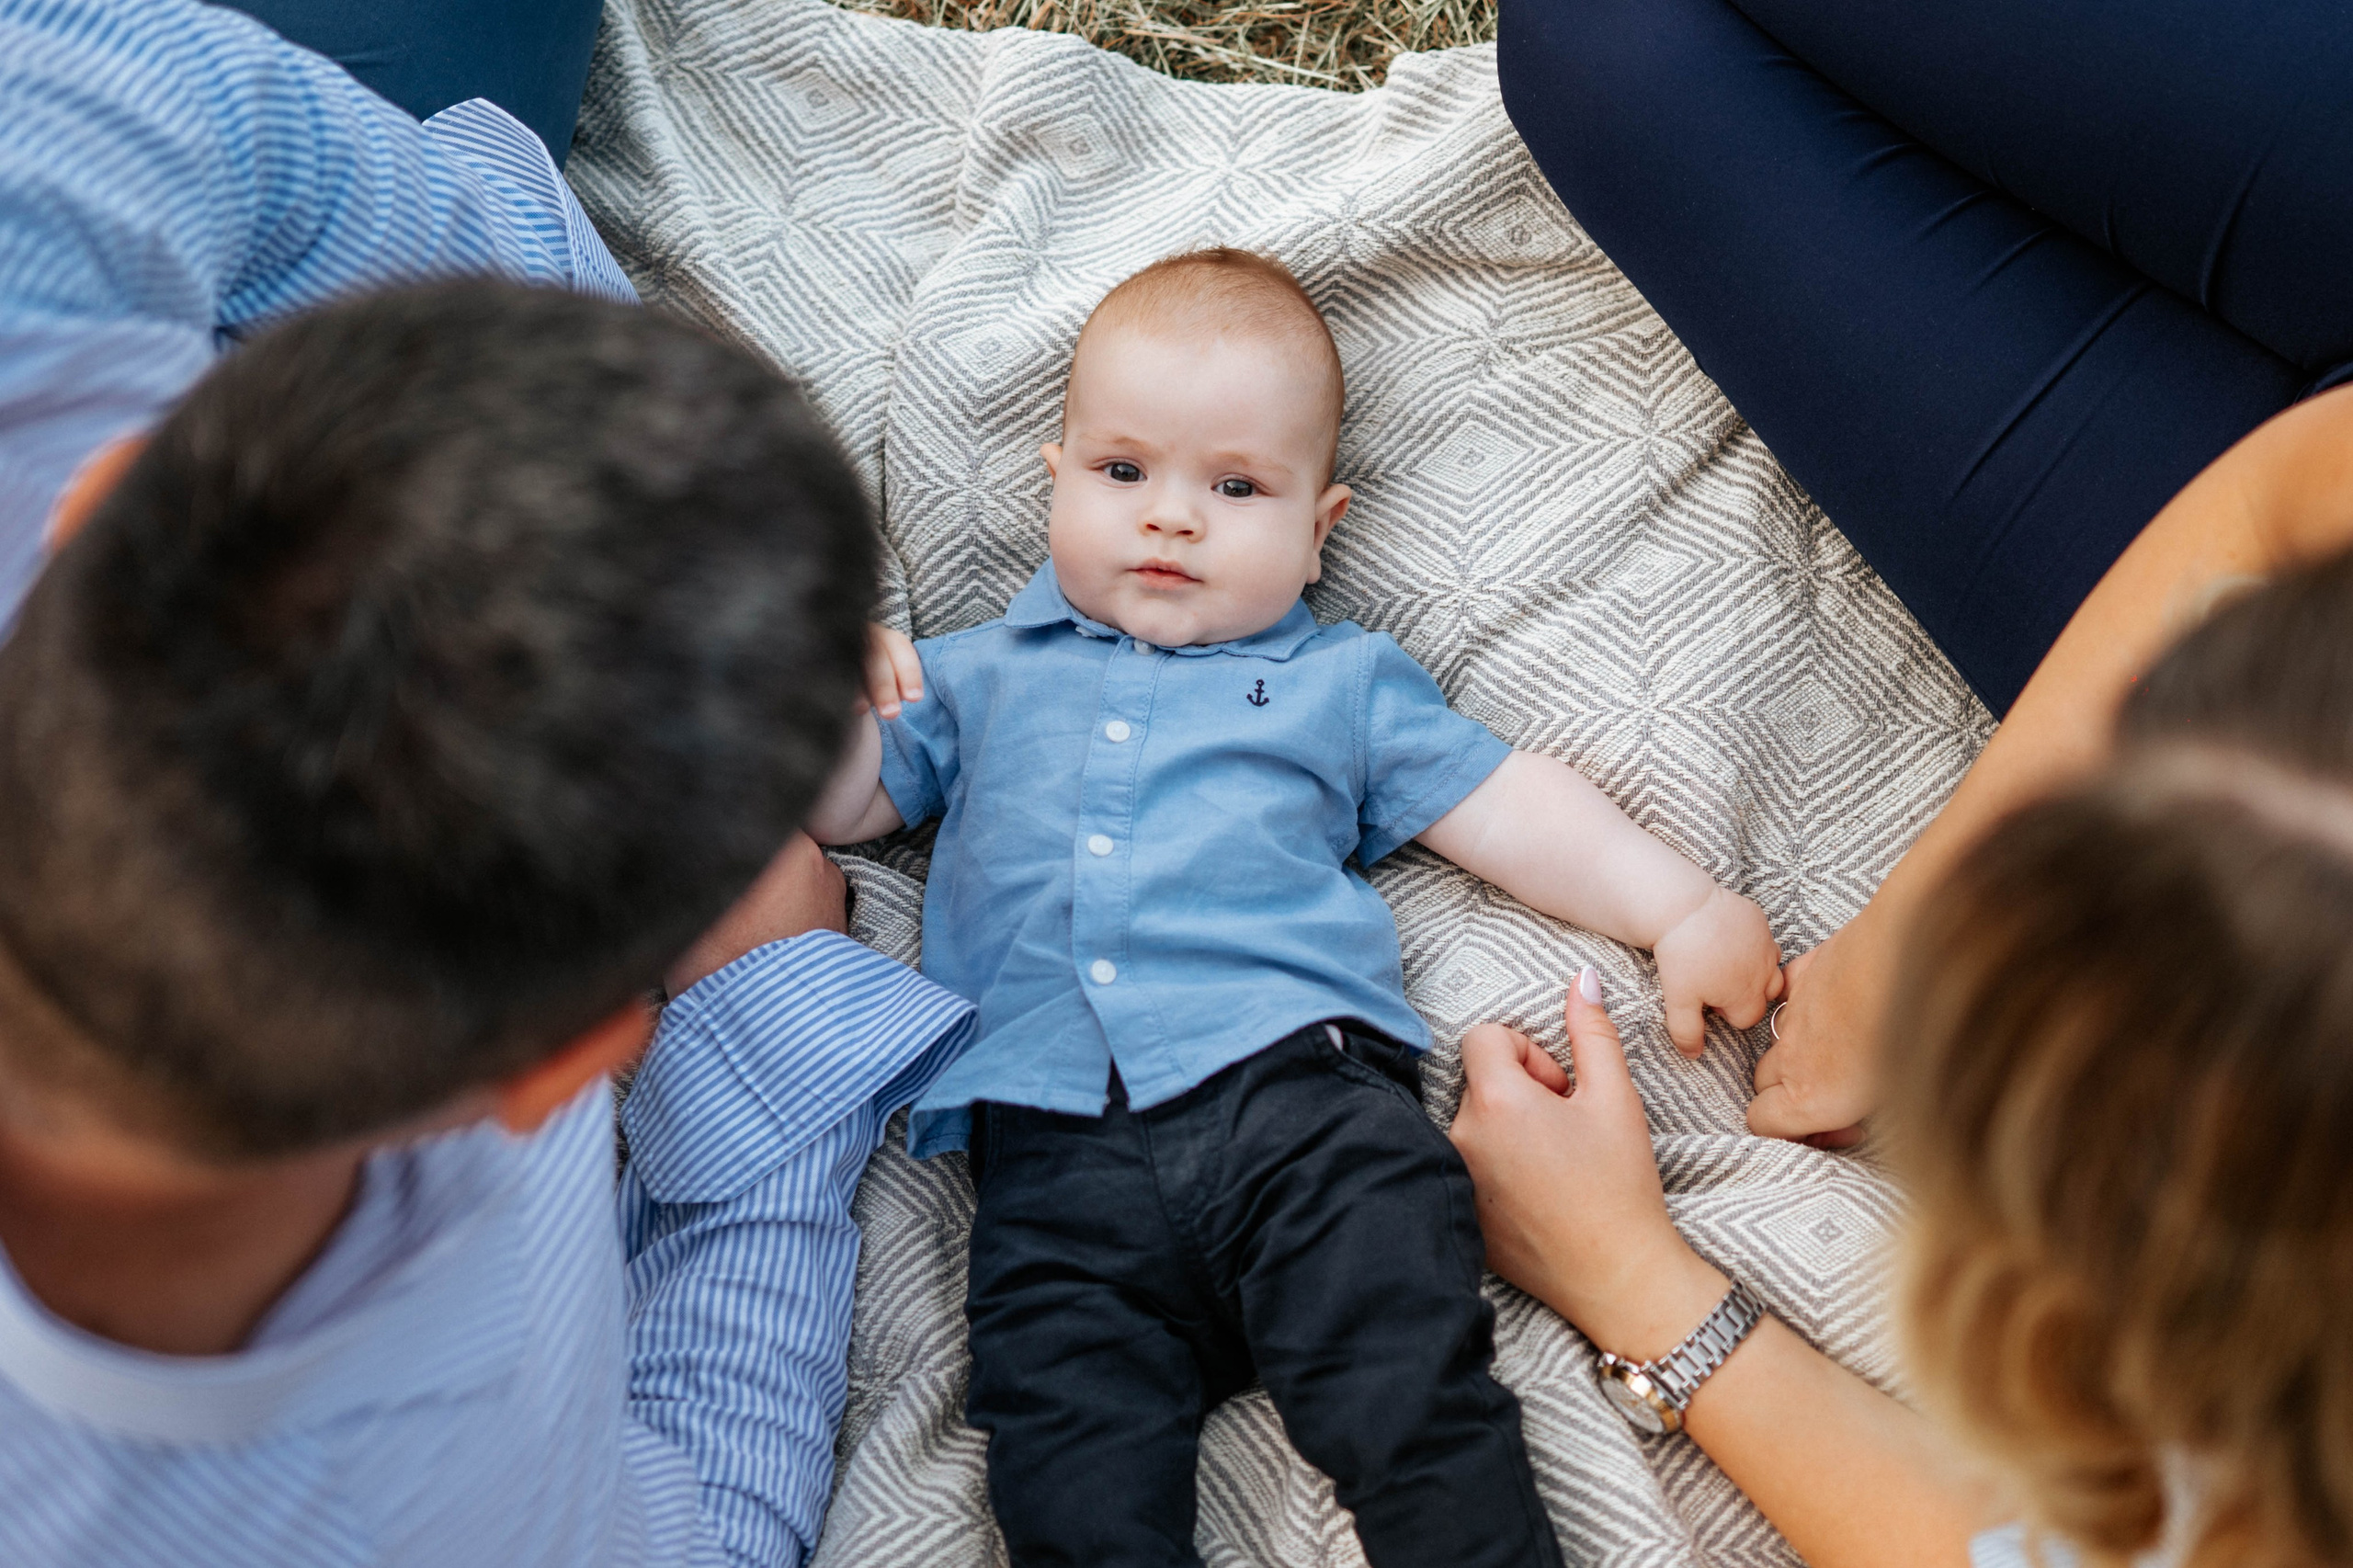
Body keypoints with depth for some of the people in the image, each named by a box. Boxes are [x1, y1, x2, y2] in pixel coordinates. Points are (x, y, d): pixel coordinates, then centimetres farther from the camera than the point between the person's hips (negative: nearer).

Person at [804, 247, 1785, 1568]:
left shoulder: (1340, 681, 23)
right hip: (1055, 1140, 1)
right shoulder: (986, 676, 27)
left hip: (1294, 1079, -1)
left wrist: (1682, 907, 7)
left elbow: (1502, 805, 18)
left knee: (1416, 1403, -20)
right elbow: (843, 805, 27)